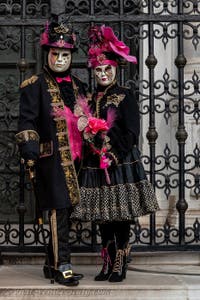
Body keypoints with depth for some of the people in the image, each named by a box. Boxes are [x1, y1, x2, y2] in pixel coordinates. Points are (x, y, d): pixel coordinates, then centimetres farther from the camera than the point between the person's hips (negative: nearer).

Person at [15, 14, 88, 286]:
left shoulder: (77, 86, 16)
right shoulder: (36, 85, -3)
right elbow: (27, 120, -9)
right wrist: (29, 148, -21)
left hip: (74, 158, 6)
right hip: (52, 158, -6)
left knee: (65, 210, 10)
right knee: (59, 210, -9)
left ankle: (53, 263, 20)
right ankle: (62, 266, -4)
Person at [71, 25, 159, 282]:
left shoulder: (126, 97, -1)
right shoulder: (91, 99, 13)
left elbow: (131, 135, -7)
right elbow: (83, 131, 16)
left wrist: (113, 157, -14)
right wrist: (83, 127, -6)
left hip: (121, 165, -5)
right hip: (95, 166, 5)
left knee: (121, 217, -3)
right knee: (103, 218, 6)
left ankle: (120, 266, 2)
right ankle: (108, 265, 13)